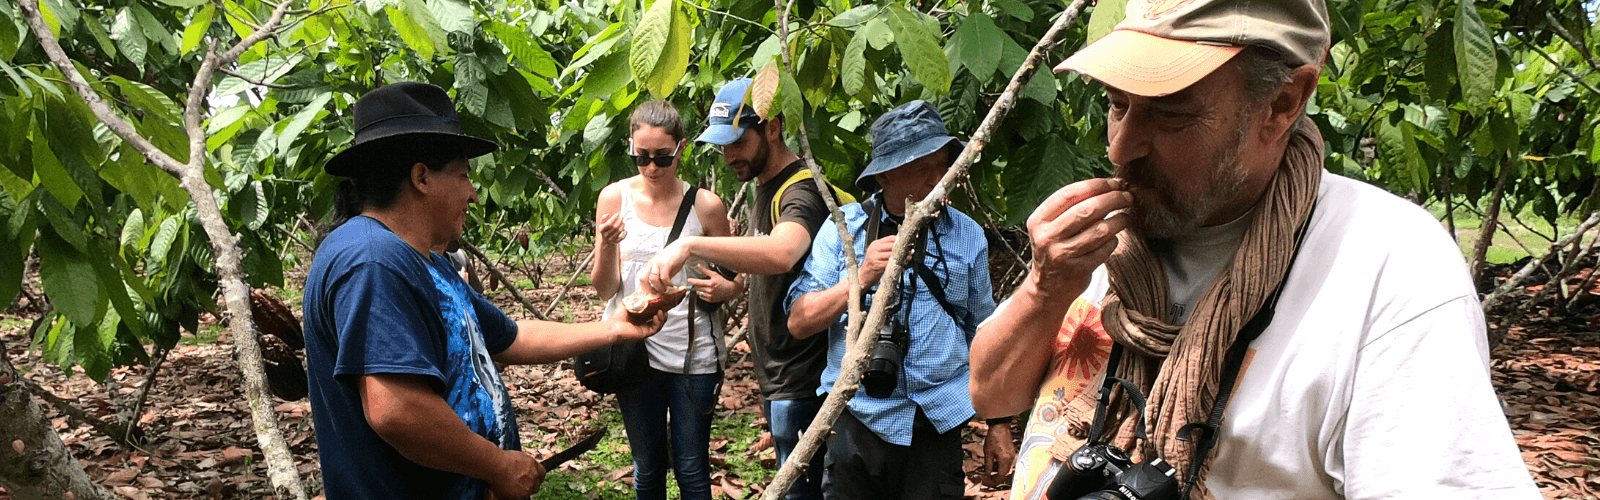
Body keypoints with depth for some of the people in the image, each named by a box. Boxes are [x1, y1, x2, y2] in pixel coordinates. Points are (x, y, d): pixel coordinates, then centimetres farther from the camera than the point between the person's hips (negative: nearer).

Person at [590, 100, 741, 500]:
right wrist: (607, 246, -21)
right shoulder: (615, 197, -2)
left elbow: (735, 279, 6)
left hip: (693, 354, -1)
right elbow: (605, 290, -2)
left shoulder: (705, 205, -6)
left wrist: (725, 290, -17)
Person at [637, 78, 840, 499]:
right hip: (775, 371, 10)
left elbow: (782, 254, -42)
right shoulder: (765, 185, 13)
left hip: (800, 380, -10)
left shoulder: (801, 191, -19)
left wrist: (690, 245, -48)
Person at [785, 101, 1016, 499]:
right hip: (858, 418, -1)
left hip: (938, 425, 1)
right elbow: (799, 323, -3)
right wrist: (861, 279, -17)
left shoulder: (967, 235, 7)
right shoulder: (844, 227, 2)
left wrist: (999, 425, 12)